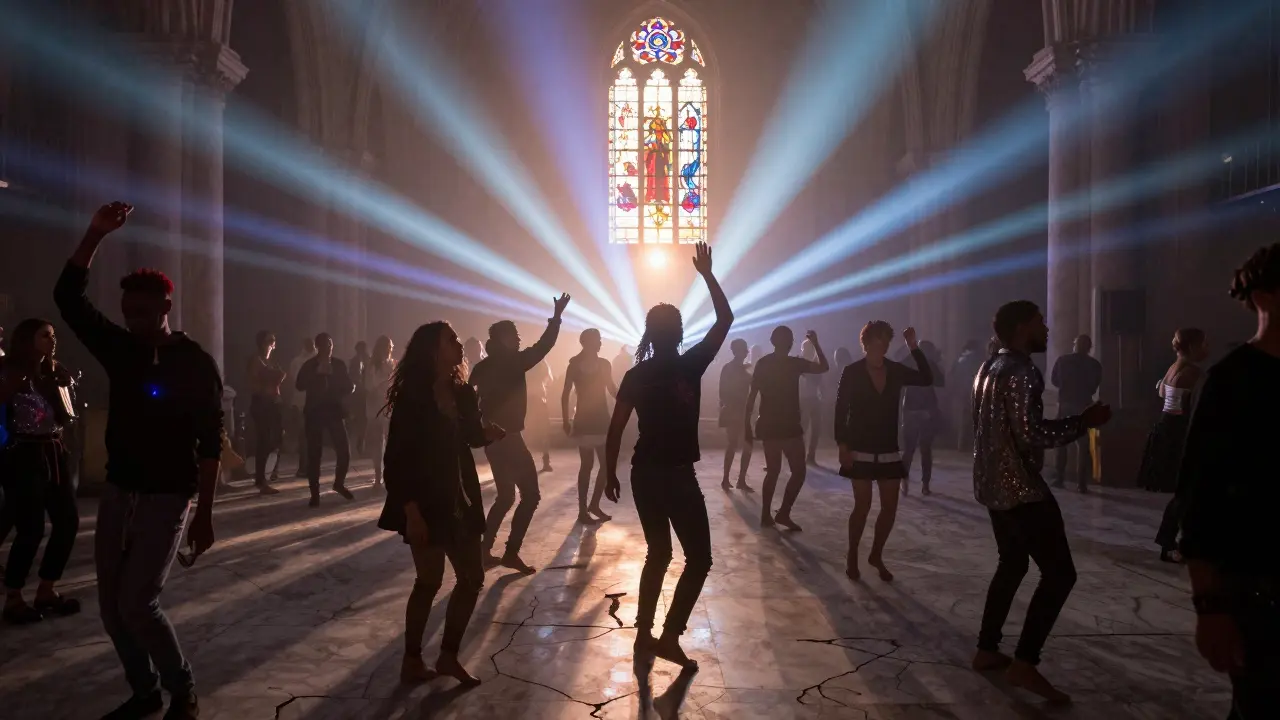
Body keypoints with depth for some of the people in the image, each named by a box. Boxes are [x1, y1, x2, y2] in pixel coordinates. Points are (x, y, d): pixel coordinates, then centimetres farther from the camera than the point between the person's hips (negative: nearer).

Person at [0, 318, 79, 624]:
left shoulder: (54, 373, 12)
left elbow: (65, 417, 4)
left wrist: (57, 381, -5)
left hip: (53, 454, 7)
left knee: (68, 521, 6)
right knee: (31, 529, -7)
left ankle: (46, 591, 19)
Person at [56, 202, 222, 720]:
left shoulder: (195, 363, -12)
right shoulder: (119, 349, 3)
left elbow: (209, 442, -11)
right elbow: (68, 298, -2)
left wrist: (205, 514, -13)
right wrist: (96, 234, -12)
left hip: (168, 496, -6)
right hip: (118, 490, 6)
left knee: (137, 603, -10)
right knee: (111, 605, 9)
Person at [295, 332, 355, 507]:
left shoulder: (339, 364, 8)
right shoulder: (309, 365, 1)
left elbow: (349, 386, 10)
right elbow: (299, 386, -11)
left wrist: (340, 396, -9)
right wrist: (318, 373, -17)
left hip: (335, 411, 2)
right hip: (314, 412, -2)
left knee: (344, 451, -3)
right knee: (314, 454, -2)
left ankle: (339, 483, 21)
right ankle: (315, 493, 7)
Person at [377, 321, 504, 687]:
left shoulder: (463, 394, 6)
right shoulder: (412, 398, -14)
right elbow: (397, 459, -16)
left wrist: (488, 432, -5)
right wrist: (411, 510, -22)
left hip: (461, 501, 7)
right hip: (427, 504, -7)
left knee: (472, 578, 9)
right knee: (430, 581, 4)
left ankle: (449, 655, 24)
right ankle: (412, 660, 23)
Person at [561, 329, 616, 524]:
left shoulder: (604, 364, 7)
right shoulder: (575, 364, -6)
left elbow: (613, 390, 13)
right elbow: (566, 394, -5)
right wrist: (567, 421, -9)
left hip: (602, 419, 5)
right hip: (584, 420, -5)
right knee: (587, 464, -3)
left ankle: (594, 504, 19)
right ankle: (583, 510, 6)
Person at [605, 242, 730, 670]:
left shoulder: (636, 375, 1)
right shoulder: (690, 366, -9)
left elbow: (615, 430, 0)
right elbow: (725, 318, -1)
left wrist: (610, 474, 9)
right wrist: (707, 274, 3)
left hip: (644, 474, 5)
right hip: (677, 475, -5)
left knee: (658, 552, 18)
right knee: (699, 558, 8)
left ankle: (645, 637, 20)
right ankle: (670, 636, 2)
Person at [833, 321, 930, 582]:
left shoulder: (896, 371, 4)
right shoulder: (852, 372, -7)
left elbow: (927, 379, -6)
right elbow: (840, 411, -9)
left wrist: (913, 347, -10)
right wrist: (843, 446, -14)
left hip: (889, 451, 4)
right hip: (861, 451, -4)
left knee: (890, 508, 6)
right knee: (863, 506, 0)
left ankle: (876, 555, 26)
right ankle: (852, 558, 19)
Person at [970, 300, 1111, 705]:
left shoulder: (990, 367, 14)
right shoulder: (1022, 372, -17)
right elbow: (1031, 435, -23)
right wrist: (1083, 422, -13)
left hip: (993, 483, 10)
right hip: (1020, 487, -10)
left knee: (1012, 564, 18)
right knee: (1059, 572, -3)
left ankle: (987, 650, 22)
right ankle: (1025, 664, -3)